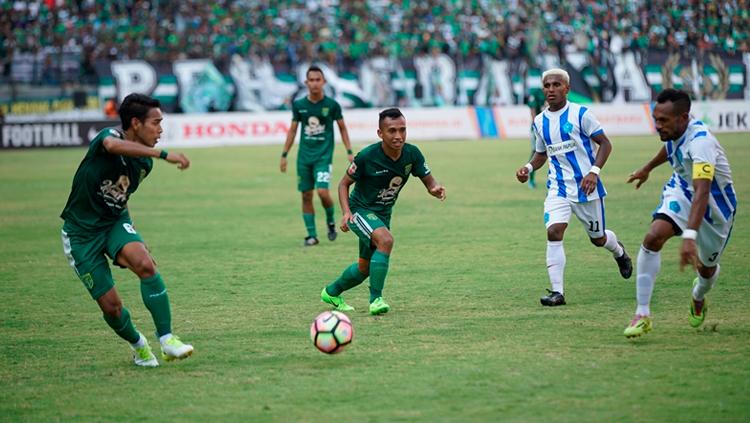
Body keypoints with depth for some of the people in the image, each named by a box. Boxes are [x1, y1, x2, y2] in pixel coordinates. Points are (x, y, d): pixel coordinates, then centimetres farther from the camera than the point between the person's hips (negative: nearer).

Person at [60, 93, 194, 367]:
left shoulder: (145, 162, 4)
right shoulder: (110, 136, -18)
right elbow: (112, 145, -46)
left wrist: (135, 241, 22)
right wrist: (163, 154, -51)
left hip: (115, 222, 5)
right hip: (82, 232, -5)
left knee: (146, 264, -27)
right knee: (111, 305, -7)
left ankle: (167, 340, -23)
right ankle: (138, 345, 24)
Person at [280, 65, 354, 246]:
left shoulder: (331, 105, -3)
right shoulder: (299, 105, 3)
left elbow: (342, 128, 7)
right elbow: (292, 130, 13)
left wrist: (349, 152, 0)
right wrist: (284, 154, 11)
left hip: (324, 156, -3)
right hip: (304, 156, 3)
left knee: (323, 192, -17)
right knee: (306, 196, 3)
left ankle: (331, 221, 12)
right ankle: (311, 235, 11)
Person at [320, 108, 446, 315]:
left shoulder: (412, 154, -13)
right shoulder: (367, 156, -24)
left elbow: (429, 182, -4)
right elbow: (344, 183, -10)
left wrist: (436, 189, -28)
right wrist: (346, 212, -24)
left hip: (383, 214, 6)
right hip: (360, 211, -6)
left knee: (365, 268, 17)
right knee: (386, 240, -33)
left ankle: (331, 292, 43)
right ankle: (376, 299, -26)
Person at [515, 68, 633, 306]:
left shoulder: (580, 114, -9)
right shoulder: (539, 122, 7)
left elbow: (605, 144, -7)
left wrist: (594, 172, -21)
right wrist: (529, 167, 0)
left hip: (586, 186, -3)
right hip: (558, 188, 3)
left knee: (598, 238, 11)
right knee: (553, 232, -19)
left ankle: (619, 252, 49)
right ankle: (557, 292, -18)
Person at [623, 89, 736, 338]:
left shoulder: (700, 141, -38)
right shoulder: (674, 131, -13)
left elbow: (702, 192, -50)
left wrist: (689, 237, -61)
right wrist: (647, 168, 32)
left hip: (715, 205, -5)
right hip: (682, 191, 5)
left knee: (707, 268, 13)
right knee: (653, 237, -23)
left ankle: (698, 297, 53)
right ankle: (642, 314, -18)